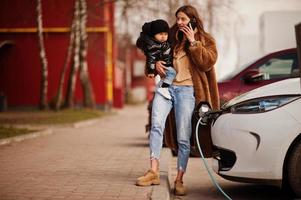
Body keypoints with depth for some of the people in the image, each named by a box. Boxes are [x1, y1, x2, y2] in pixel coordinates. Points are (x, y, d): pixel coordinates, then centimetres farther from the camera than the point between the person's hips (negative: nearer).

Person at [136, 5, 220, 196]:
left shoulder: (205, 40, 9)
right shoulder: (173, 35, 17)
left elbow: (208, 62, -7)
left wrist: (193, 42, -12)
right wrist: (156, 62, 4)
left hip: (186, 89, -3)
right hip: (166, 85, 3)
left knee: (183, 137, -4)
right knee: (156, 125, -16)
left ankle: (179, 179, 4)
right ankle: (154, 172, -12)